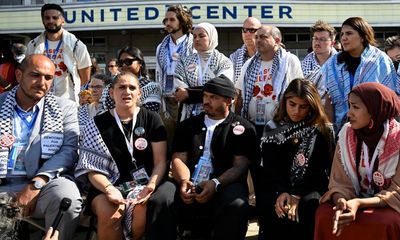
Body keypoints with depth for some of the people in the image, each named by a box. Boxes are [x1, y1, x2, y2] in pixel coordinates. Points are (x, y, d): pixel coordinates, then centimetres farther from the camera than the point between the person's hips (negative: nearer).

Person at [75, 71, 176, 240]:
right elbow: (92, 168, -1)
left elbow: (160, 162, 1)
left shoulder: (151, 119, 5)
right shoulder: (97, 124, 5)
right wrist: (109, 189, -21)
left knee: (142, 210, -32)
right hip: (111, 184, 0)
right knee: (108, 213, -32)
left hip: (143, 183, 0)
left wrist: (151, 186, -19)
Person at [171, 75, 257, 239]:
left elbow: (240, 166, -1)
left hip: (224, 185, -2)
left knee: (236, 205, -35)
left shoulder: (243, 129, 9)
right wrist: (184, 181, -14)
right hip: (189, 185, 2)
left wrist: (215, 183, -19)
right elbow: (178, 159, 9)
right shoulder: (188, 125, 20)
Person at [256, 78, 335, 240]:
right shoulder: (273, 128, 9)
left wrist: (298, 195, -20)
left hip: (310, 188, -1)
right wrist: (282, 192, -19)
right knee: (269, 206, -31)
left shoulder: (323, 130, 2)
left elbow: (318, 168, -6)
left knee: (309, 204, -34)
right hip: (278, 187, 1)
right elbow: (269, 166, 0)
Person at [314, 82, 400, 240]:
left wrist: (359, 203, -30)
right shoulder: (346, 133, -4)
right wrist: (340, 203, -29)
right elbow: (340, 181, -5)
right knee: (324, 214, -24)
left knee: (385, 224, -33)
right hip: (355, 200, 3)